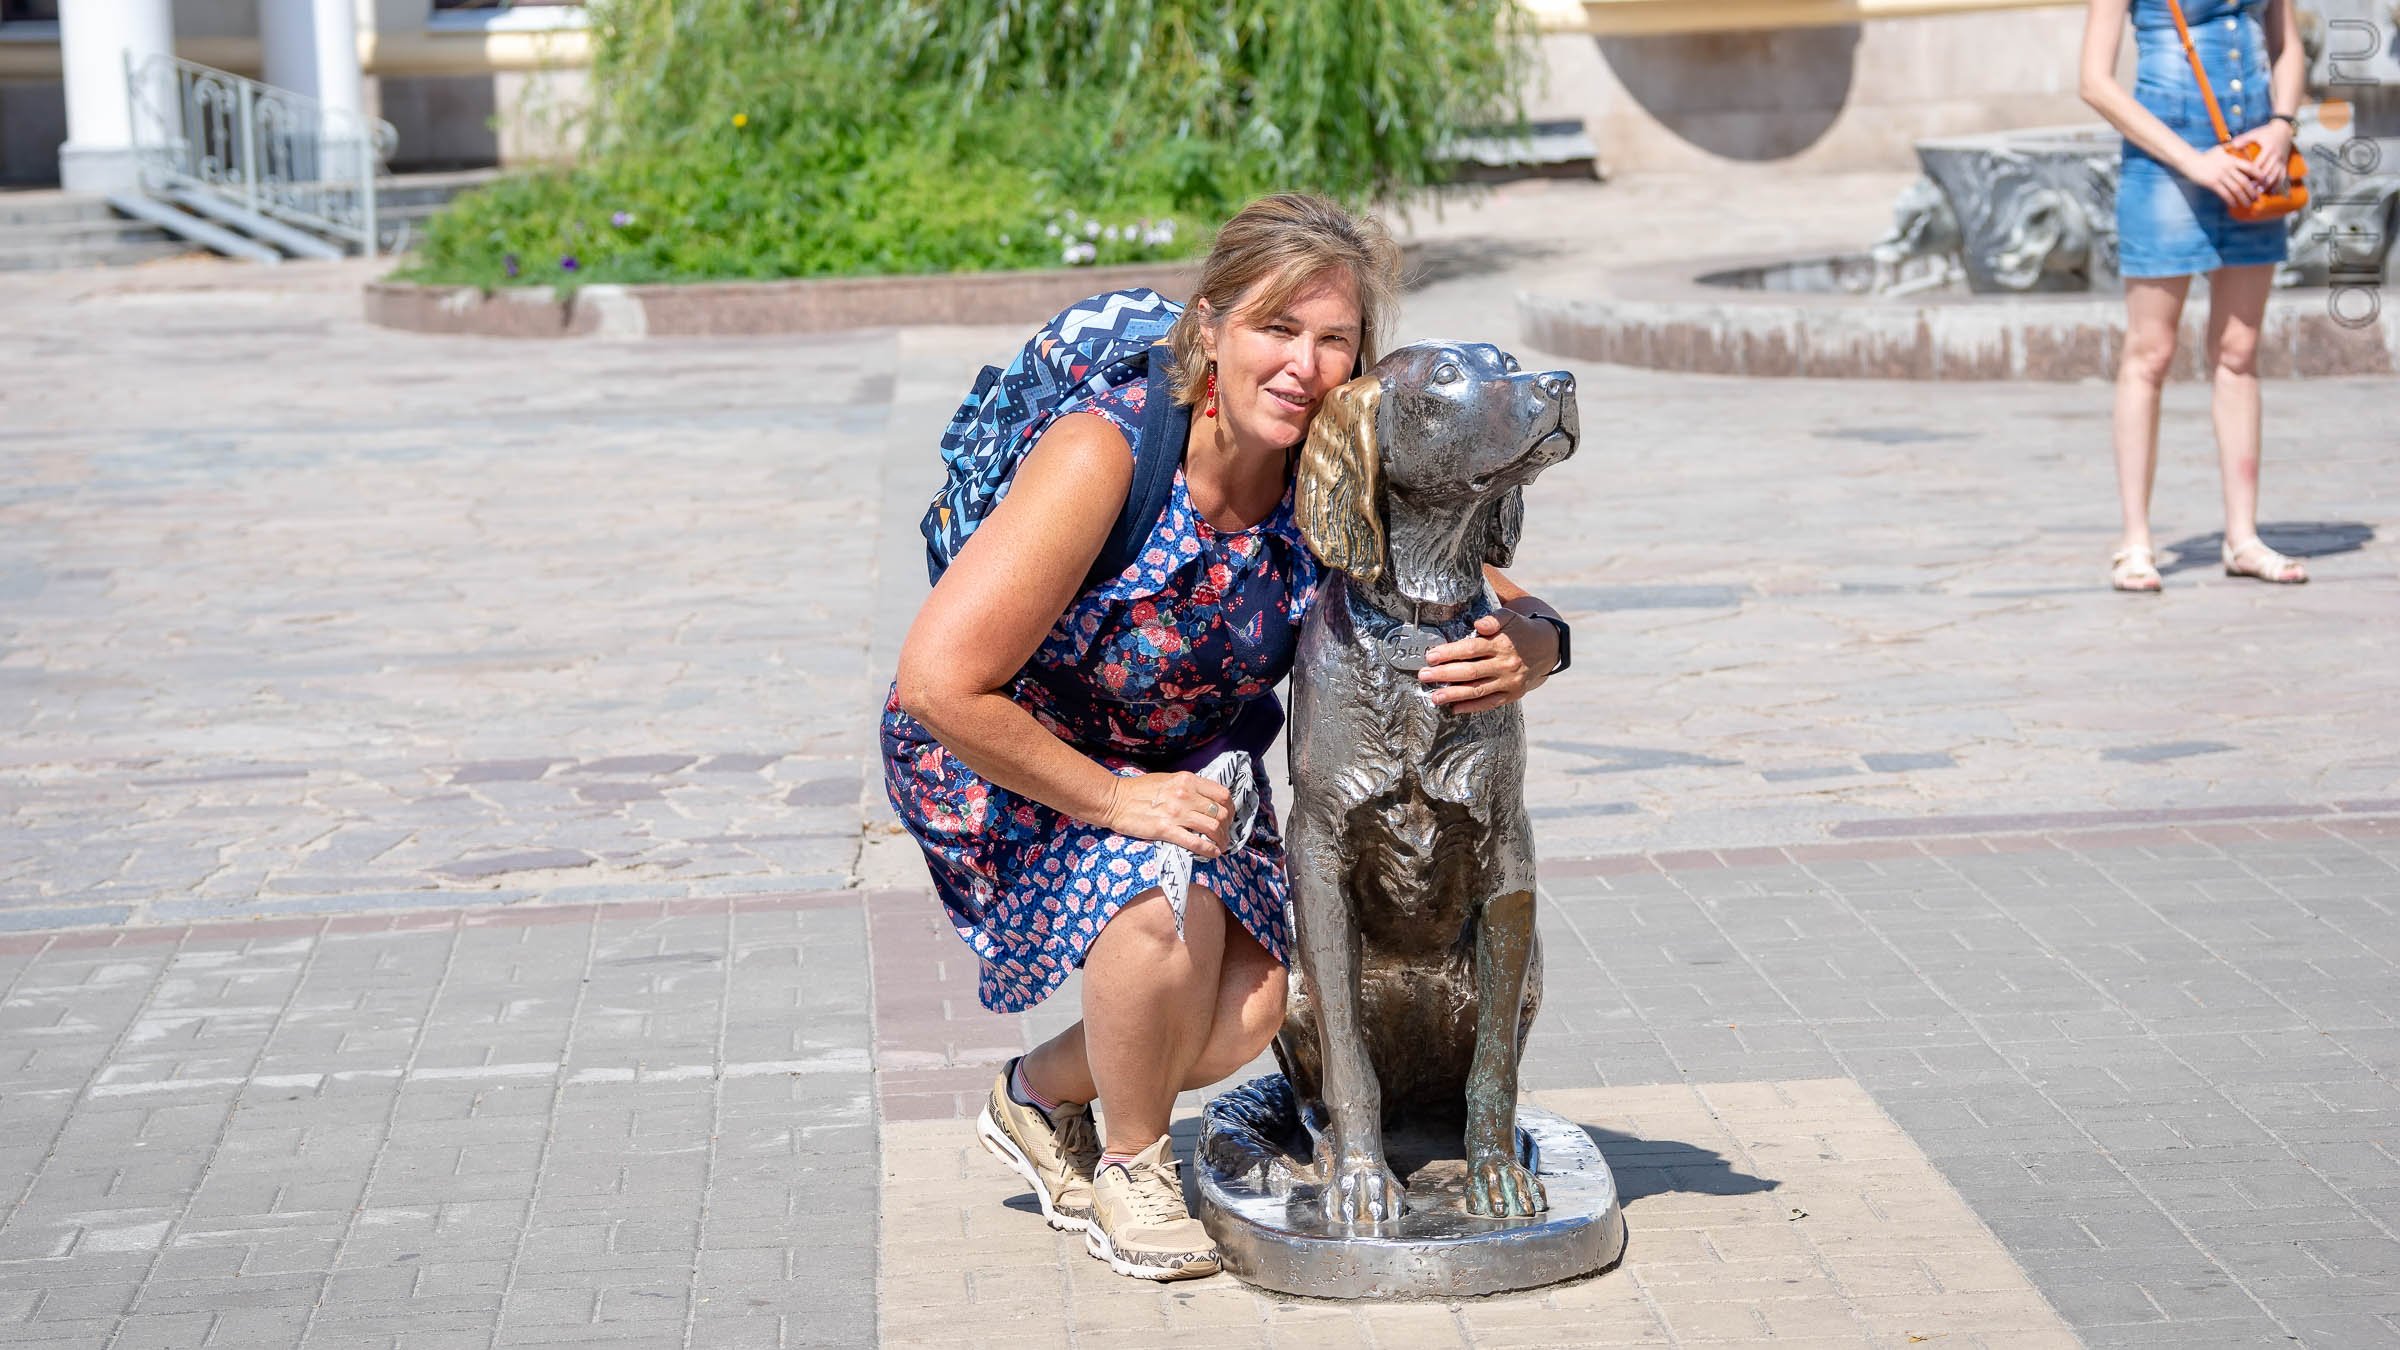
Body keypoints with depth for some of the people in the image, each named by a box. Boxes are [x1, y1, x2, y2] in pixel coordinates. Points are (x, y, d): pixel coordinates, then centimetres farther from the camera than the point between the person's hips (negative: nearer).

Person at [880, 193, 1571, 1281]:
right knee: (1168, 905, -31)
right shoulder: (1103, 453, -32)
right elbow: (940, 681, -32)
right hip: (1000, 759, -5)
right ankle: (1130, 1163, -1)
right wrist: (1117, 799, -28)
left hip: (1185, 768, 5)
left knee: (1259, 1004, -13)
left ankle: (1040, 1093, 18)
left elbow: (1520, 613, -12)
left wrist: (1521, 655, -37)